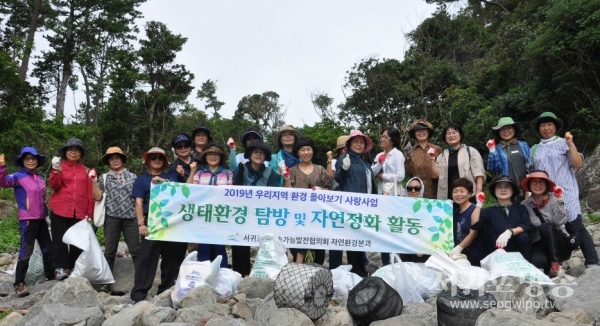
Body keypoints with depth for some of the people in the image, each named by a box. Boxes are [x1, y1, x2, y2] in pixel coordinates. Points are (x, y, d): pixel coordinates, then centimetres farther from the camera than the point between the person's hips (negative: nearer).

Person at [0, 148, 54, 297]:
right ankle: (19, 284, 5)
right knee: (26, 251, -5)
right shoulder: (18, 176, -8)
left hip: (41, 219, 7)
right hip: (27, 220, -7)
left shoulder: (40, 178, 10)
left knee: (47, 248, 16)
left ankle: (51, 275, 31)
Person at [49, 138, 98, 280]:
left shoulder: (86, 170, 11)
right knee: (60, 239, -1)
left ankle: (73, 269, 14)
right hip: (60, 209, -2)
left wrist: (89, 212, 6)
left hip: (79, 211, 3)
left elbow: (89, 192, 11)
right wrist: (55, 170, -20)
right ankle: (60, 268, 2)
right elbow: (54, 186, -6)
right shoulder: (60, 166, 5)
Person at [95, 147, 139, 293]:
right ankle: (106, 282, 12)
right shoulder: (104, 177, 10)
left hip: (130, 217, 0)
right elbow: (98, 197, 7)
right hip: (112, 217, 1)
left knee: (136, 250, 0)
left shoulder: (133, 177, 8)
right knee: (109, 251, 5)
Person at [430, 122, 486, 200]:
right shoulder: (442, 155, 15)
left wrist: (479, 192, -14)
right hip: (448, 196, 3)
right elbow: (435, 175, 8)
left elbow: (478, 173, -2)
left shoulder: (471, 151, 5)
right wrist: (433, 159, -3)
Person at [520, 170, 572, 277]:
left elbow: (560, 222, -17)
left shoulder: (554, 200, -4)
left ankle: (556, 263, -21)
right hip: (539, 245, 0)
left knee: (545, 227, -31)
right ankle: (551, 264, -3)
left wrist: (560, 201, -25)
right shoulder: (524, 205, 2)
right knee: (535, 261, -36)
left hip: (560, 245, 1)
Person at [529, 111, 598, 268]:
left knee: (576, 226, -7)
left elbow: (578, 164, -7)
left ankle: (592, 262, -2)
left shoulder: (564, 143, 3)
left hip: (566, 193, -4)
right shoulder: (534, 149, 13)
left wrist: (571, 144, -15)